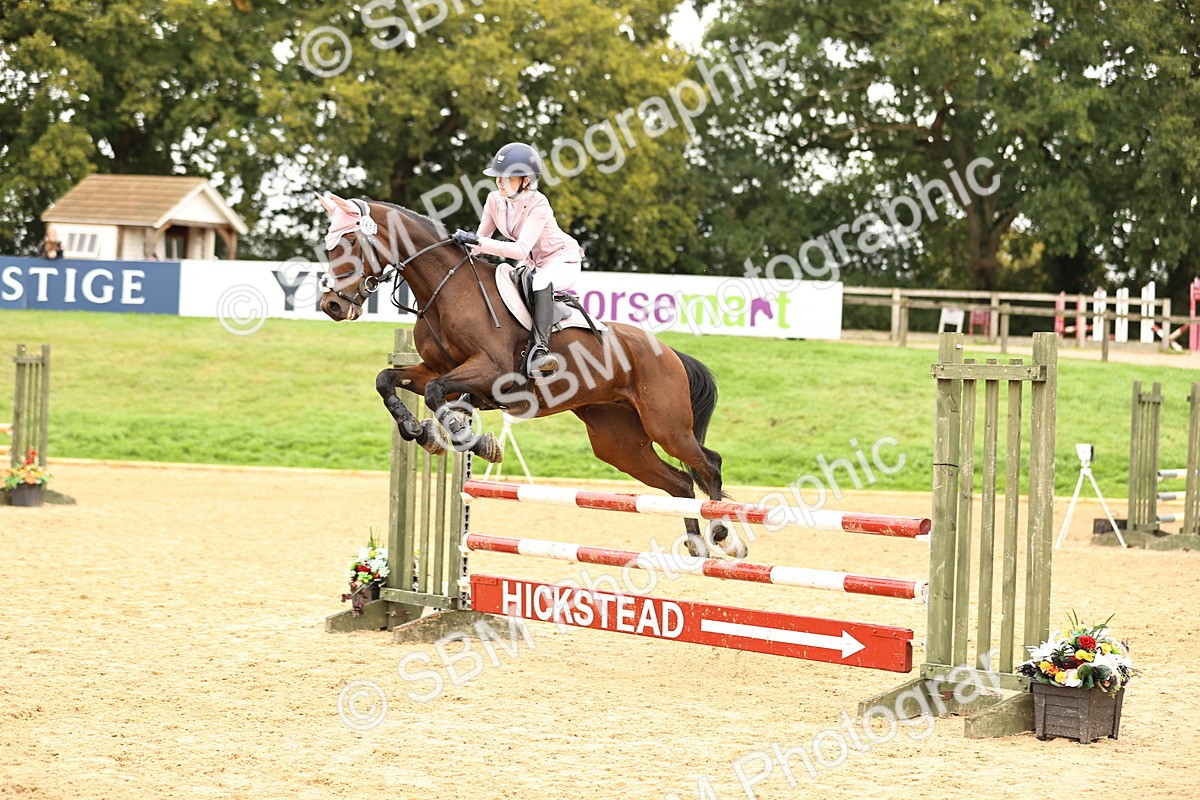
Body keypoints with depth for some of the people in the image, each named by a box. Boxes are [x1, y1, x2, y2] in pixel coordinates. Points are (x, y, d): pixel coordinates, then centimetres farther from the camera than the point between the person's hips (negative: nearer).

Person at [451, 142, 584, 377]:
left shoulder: (538, 204, -28)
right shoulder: (495, 200, -7)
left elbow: (521, 250, -37)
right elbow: (481, 238, -1)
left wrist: (478, 242, -43)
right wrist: (463, 243, -25)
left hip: (563, 262, -9)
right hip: (534, 265, 9)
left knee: (541, 282, -38)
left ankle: (540, 348, -44)